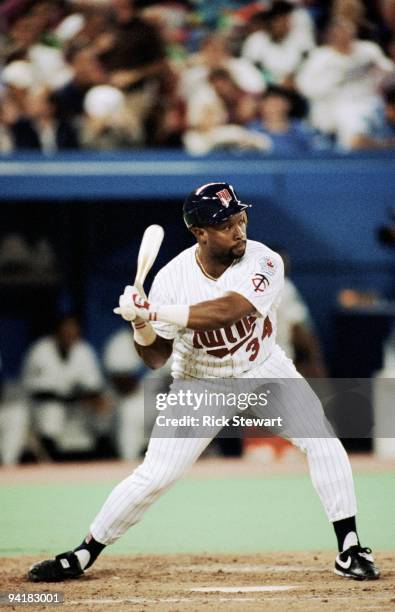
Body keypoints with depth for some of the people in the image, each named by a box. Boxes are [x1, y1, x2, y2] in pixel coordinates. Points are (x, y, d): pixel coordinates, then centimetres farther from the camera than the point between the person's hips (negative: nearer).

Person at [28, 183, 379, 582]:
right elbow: (155, 358, -12)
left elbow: (226, 310, -41)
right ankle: (84, 554, 8)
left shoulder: (263, 262, -24)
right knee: (155, 475, -7)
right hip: (200, 382, -1)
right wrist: (141, 324, -34)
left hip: (263, 370, 1)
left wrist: (155, 311, -44)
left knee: (323, 442, -16)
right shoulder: (172, 278, -18)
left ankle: (349, 549, -5)